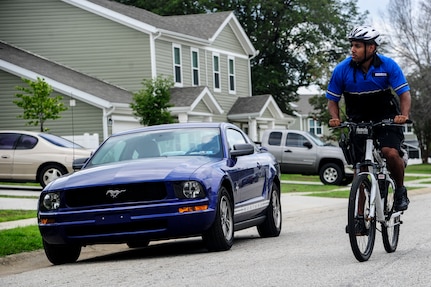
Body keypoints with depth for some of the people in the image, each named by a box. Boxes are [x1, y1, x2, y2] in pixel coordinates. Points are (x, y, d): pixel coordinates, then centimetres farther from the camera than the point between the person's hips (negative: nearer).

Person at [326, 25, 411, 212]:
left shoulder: (388, 65, -15)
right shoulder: (342, 70, -12)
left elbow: (404, 93, -14)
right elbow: (332, 99, -2)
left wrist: (404, 115, -33)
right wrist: (335, 118, -22)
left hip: (386, 119, -2)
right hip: (358, 122, 2)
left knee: (391, 152, -27)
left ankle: (400, 191, -1)